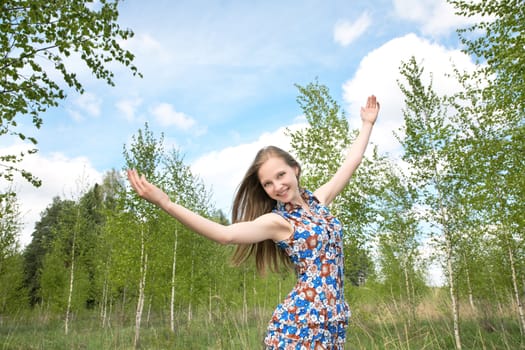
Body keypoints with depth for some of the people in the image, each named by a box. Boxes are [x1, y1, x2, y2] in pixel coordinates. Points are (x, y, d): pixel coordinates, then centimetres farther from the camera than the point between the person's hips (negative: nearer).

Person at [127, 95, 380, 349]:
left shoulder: (318, 200, 9)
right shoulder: (277, 221, -8)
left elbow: (351, 162, 20)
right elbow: (226, 234, -24)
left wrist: (367, 123, 28)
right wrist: (165, 203, -33)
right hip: (299, 323, -5)